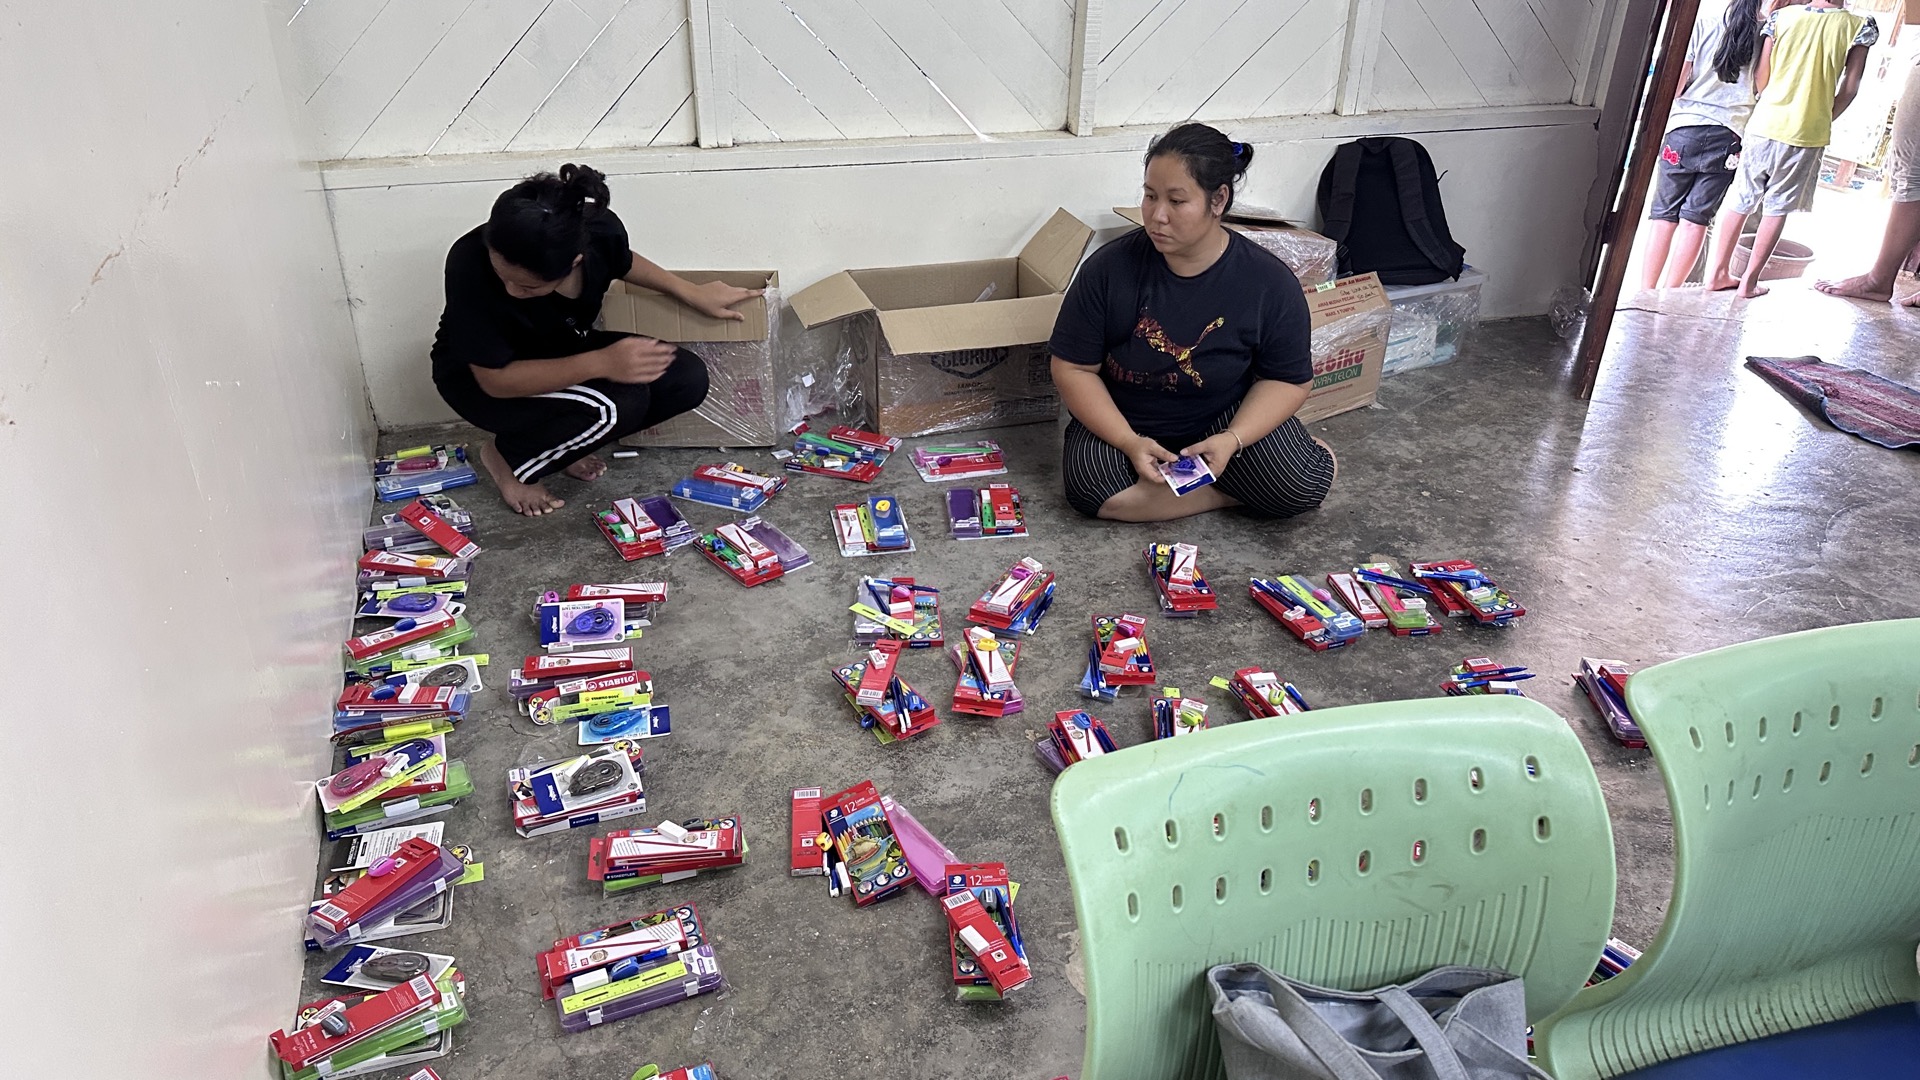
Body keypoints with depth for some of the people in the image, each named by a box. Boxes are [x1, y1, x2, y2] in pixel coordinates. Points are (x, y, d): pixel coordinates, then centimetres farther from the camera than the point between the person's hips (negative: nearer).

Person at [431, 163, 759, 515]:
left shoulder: (600, 229, -25)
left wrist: (692, 293, 2)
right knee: (618, 404, -32)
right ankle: (507, 458, -5)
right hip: (477, 378, -6)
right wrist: (602, 363, -42)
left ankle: (558, 438, 3)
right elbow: (496, 380, -32)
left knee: (688, 379, -13)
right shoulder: (469, 265, -37)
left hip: (564, 350, 6)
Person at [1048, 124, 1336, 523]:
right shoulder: (1109, 268, -15)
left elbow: (1288, 380, -5)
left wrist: (1232, 440, -23)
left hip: (1228, 418, -1)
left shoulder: (1270, 283, -13)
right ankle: (1238, 489, -10)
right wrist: (1131, 443, -23)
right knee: (1091, 489, -30)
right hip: (1125, 425, 2)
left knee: (1304, 486, -26)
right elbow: (1073, 369, -10)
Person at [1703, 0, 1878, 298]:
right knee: (1778, 207, 6)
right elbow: (1849, 88, -4)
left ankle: (1718, 273, 14)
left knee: (1742, 201, 12)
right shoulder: (1859, 26, -3)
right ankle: (1749, 281, 6)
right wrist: (1824, 119, 11)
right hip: (1807, 133, -2)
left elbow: (1760, 77, 1)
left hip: (1765, 125, 2)